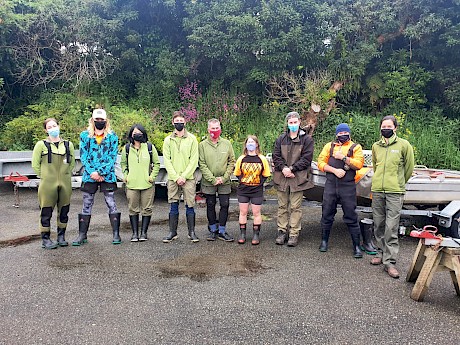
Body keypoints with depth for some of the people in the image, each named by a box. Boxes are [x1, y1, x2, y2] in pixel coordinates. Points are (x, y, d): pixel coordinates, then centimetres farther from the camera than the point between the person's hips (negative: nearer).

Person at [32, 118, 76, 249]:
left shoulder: (68, 144, 9)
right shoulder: (41, 144, 0)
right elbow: (35, 164, 3)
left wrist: (65, 176, 8)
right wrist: (45, 177, 1)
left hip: (65, 184, 3)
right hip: (47, 184, -3)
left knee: (64, 211, 9)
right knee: (46, 212, 1)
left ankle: (61, 236, 22)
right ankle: (45, 239, 11)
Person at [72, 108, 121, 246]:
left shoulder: (112, 136, 2)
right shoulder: (84, 135, 6)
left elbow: (112, 157, -4)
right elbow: (83, 156, 1)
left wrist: (100, 172, -13)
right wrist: (92, 172, -11)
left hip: (107, 176, -1)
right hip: (89, 176, 2)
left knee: (111, 204, 0)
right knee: (86, 206, 7)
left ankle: (116, 234, 7)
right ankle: (82, 235, 16)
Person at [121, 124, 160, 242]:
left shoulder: (150, 147, 2)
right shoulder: (127, 148, 6)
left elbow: (156, 163, 8)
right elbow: (123, 164, 17)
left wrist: (152, 176, -2)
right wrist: (125, 176, 4)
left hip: (147, 184, -1)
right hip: (131, 184, 1)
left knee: (146, 209, 3)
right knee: (133, 209, 5)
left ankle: (144, 232, 14)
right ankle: (135, 233, 15)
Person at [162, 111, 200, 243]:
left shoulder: (192, 139, 3)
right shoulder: (168, 140, 8)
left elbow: (194, 160, -2)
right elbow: (167, 160, 2)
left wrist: (184, 176, -10)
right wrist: (176, 177, -8)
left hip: (189, 178, -1)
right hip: (172, 178, 2)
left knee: (190, 205, 1)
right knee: (174, 206, 6)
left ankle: (192, 232, 11)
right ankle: (172, 232, 15)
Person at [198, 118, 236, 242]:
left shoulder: (227, 143, 4)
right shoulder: (202, 145, -1)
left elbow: (232, 162, 3)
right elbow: (202, 165, -5)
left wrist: (224, 178, -8)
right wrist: (213, 179, -13)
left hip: (224, 182, 1)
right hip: (208, 182, -1)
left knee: (225, 205, 2)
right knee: (210, 206, 9)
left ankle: (222, 231, 14)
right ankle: (213, 230, 23)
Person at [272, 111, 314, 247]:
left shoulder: (307, 139, 3)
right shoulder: (281, 139, 12)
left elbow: (306, 158, -5)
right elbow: (276, 156, 6)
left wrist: (291, 168, -13)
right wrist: (283, 168, -11)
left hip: (298, 178, -3)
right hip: (282, 177, 3)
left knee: (295, 207, 0)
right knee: (282, 206, 8)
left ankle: (294, 234, 7)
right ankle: (282, 232, 17)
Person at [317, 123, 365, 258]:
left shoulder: (355, 147, 8)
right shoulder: (329, 146, 13)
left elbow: (359, 164, -8)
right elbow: (320, 163, 2)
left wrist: (343, 157, -11)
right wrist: (335, 170, -10)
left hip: (348, 186, -2)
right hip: (330, 186, 2)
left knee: (351, 217, 0)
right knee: (327, 214, 8)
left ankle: (356, 246, 9)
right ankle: (324, 241, 23)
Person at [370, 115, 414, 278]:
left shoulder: (404, 145, 0)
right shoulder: (376, 146, 11)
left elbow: (409, 168, 8)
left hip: (395, 192, -4)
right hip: (377, 191, 4)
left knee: (391, 227, -7)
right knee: (378, 225, 10)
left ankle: (390, 261, -2)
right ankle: (381, 252, 25)